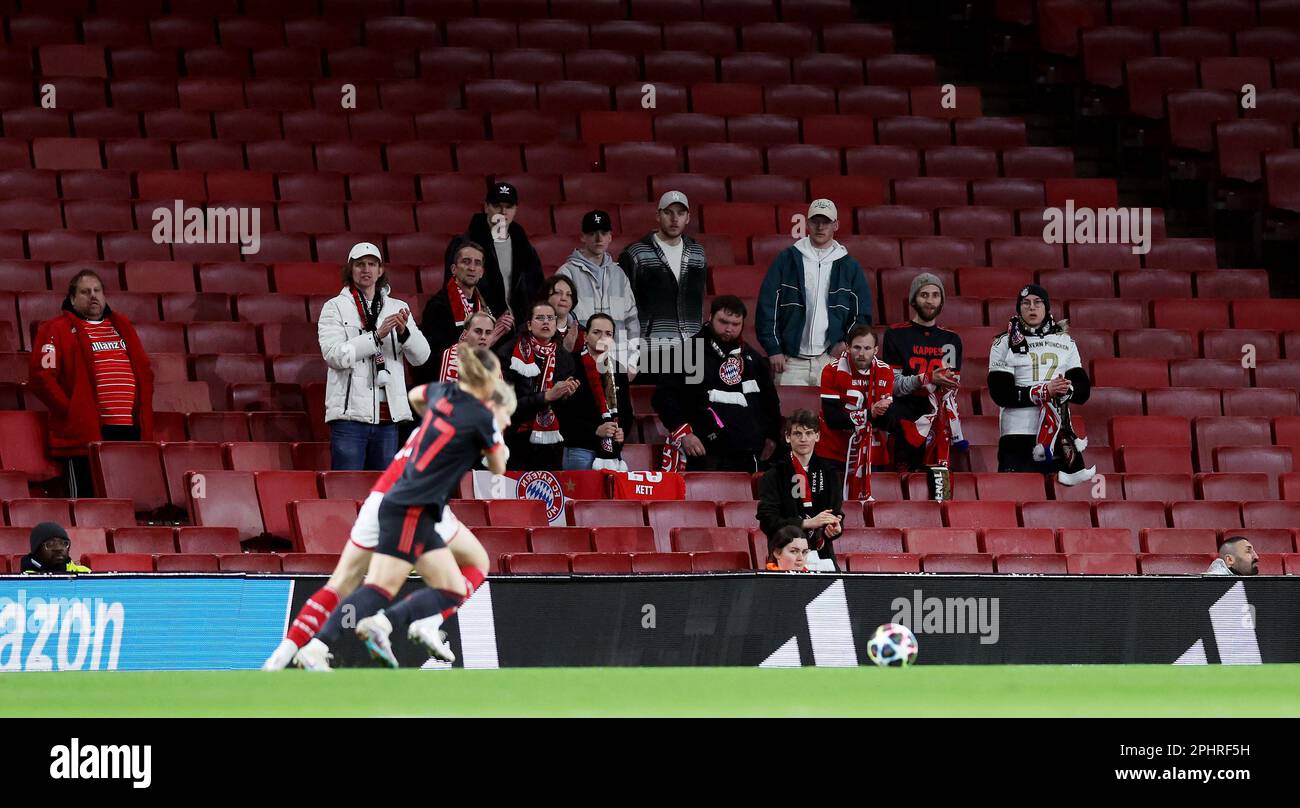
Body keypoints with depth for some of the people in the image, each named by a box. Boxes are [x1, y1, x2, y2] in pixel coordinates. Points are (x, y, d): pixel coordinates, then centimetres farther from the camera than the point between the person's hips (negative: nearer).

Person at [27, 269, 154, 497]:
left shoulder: (122, 325, 21)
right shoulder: (57, 330, 3)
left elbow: (145, 370, 24)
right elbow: (41, 376, -6)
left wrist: (143, 408, 10)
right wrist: (70, 411, -11)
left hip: (131, 430, 6)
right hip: (86, 433, -6)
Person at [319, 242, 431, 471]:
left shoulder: (397, 308, 14)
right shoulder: (336, 308, 3)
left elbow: (421, 356, 5)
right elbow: (334, 355, -11)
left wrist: (404, 331, -14)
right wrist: (377, 336, -17)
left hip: (388, 416, 4)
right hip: (350, 413, -4)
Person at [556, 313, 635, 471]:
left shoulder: (617, 370, 17)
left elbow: (627, 411, 23)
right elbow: (565, 412, -10)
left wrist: (623, 432, 2)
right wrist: (596, 430, -18)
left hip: (613, 451, 5)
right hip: (580, 449, -5)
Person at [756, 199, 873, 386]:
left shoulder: (848, 266, 12)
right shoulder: (787, 259, 8)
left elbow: (862, 314, 14)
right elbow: (767, 306, 6)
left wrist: (847, 342, -2)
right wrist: (773, 349, -2)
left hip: (831, 358, 1)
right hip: (791, 361, -1)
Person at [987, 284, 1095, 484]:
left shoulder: (1065, 341, 15)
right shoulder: (1005, 344, 4)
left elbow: (1083, 390, 8)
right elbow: (1001, 393, -7)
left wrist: (1066, 390, -15)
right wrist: (1044, 391, -16)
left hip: (1059, 432, 3)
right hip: (1018, 434, -3)